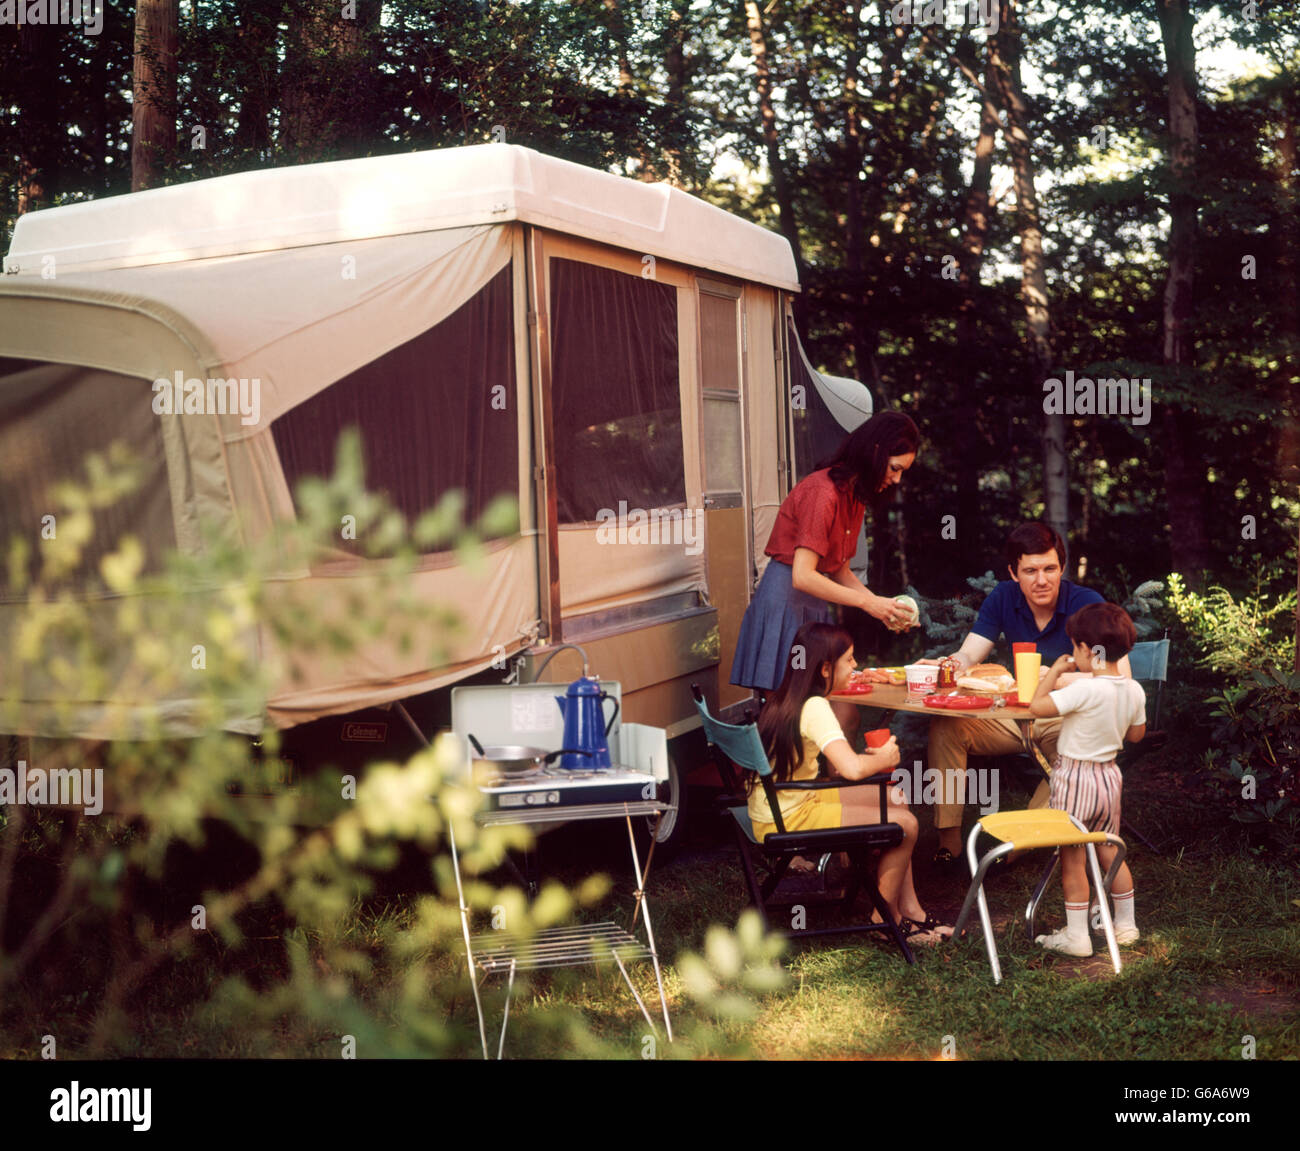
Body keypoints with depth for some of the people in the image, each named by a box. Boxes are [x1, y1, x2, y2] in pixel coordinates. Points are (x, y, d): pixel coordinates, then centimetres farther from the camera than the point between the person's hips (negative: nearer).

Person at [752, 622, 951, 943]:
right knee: (905, 824, -10)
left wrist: (872, 759, 1)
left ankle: (910, 909, 20)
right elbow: (852, 769, -34)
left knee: (895, 799, 16)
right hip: (788, 820, -10)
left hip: (780, 805, 10)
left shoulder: (783, 700, 6)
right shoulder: (814, 707, -23)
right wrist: (883, 759, -13)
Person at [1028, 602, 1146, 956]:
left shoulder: (1086, 690, -25)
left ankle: (1076, 935, 9)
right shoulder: (1134, 690, -2)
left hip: (1075, 777, -7)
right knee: (1109, 852, 21)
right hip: (1109, 776, 7)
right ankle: (1125, 924, 31)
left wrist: (1055, 670, -14)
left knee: (1072, 859, 3)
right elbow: (1136, 734, 12)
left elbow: (1038, 705, -26)